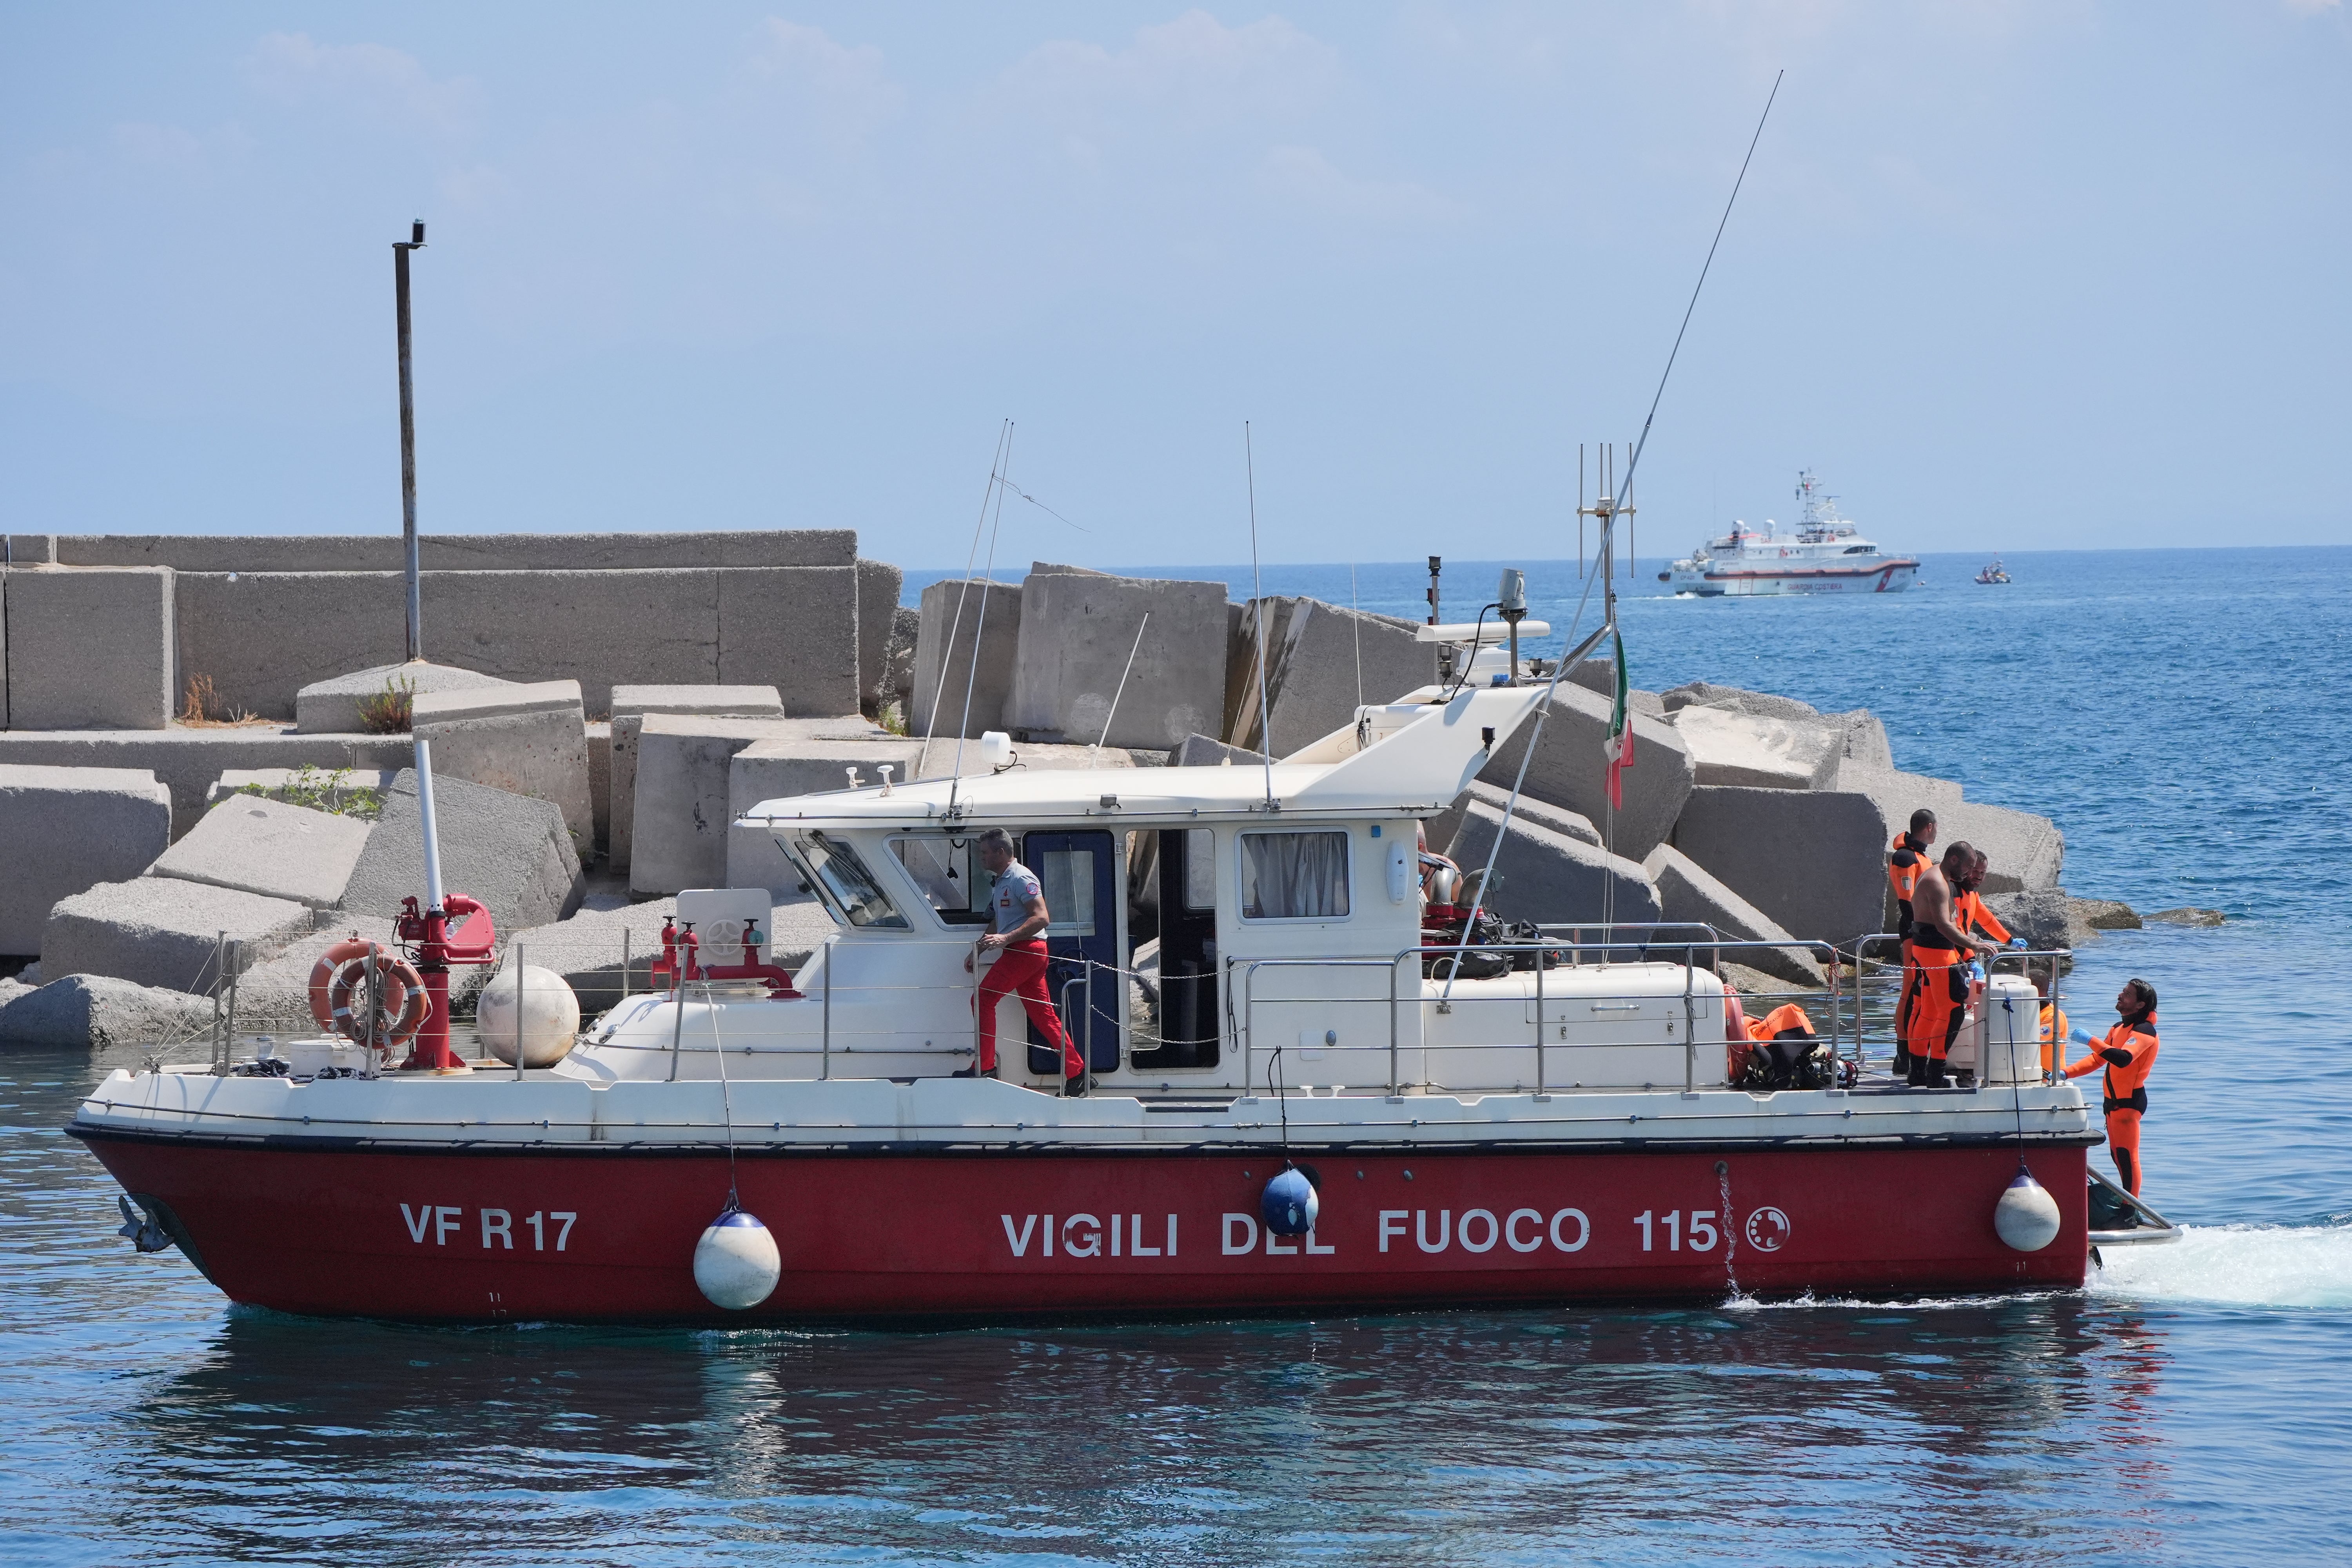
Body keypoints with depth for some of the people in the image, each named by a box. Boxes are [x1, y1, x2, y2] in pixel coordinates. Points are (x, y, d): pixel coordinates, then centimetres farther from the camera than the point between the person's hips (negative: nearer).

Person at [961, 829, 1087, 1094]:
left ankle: (984, 1067, -8)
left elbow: (1041, 918, -21)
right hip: (1018, 953, 10)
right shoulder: (998, 882, 21)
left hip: (1026, 950, -10)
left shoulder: (1021, 878, -12)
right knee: (1043, 1014, 6)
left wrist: (1006, 938, -27)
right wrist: (978, 951, 25)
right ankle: (1076, 1073, 4)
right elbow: (996, 925, 33)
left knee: (983, 1000, -9)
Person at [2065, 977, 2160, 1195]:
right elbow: (2098, 1059, 21)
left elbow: (2123, 1059, -32)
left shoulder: (2144, 1030, -15)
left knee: (2126, 1155, -13)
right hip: (2114, 1100, 10)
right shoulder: (2119, 1028, 17)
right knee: (2117, 1154, 14)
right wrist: (2066, 1074, 10)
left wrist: (2090, 1040, -32)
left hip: (2130, 1101, -10)